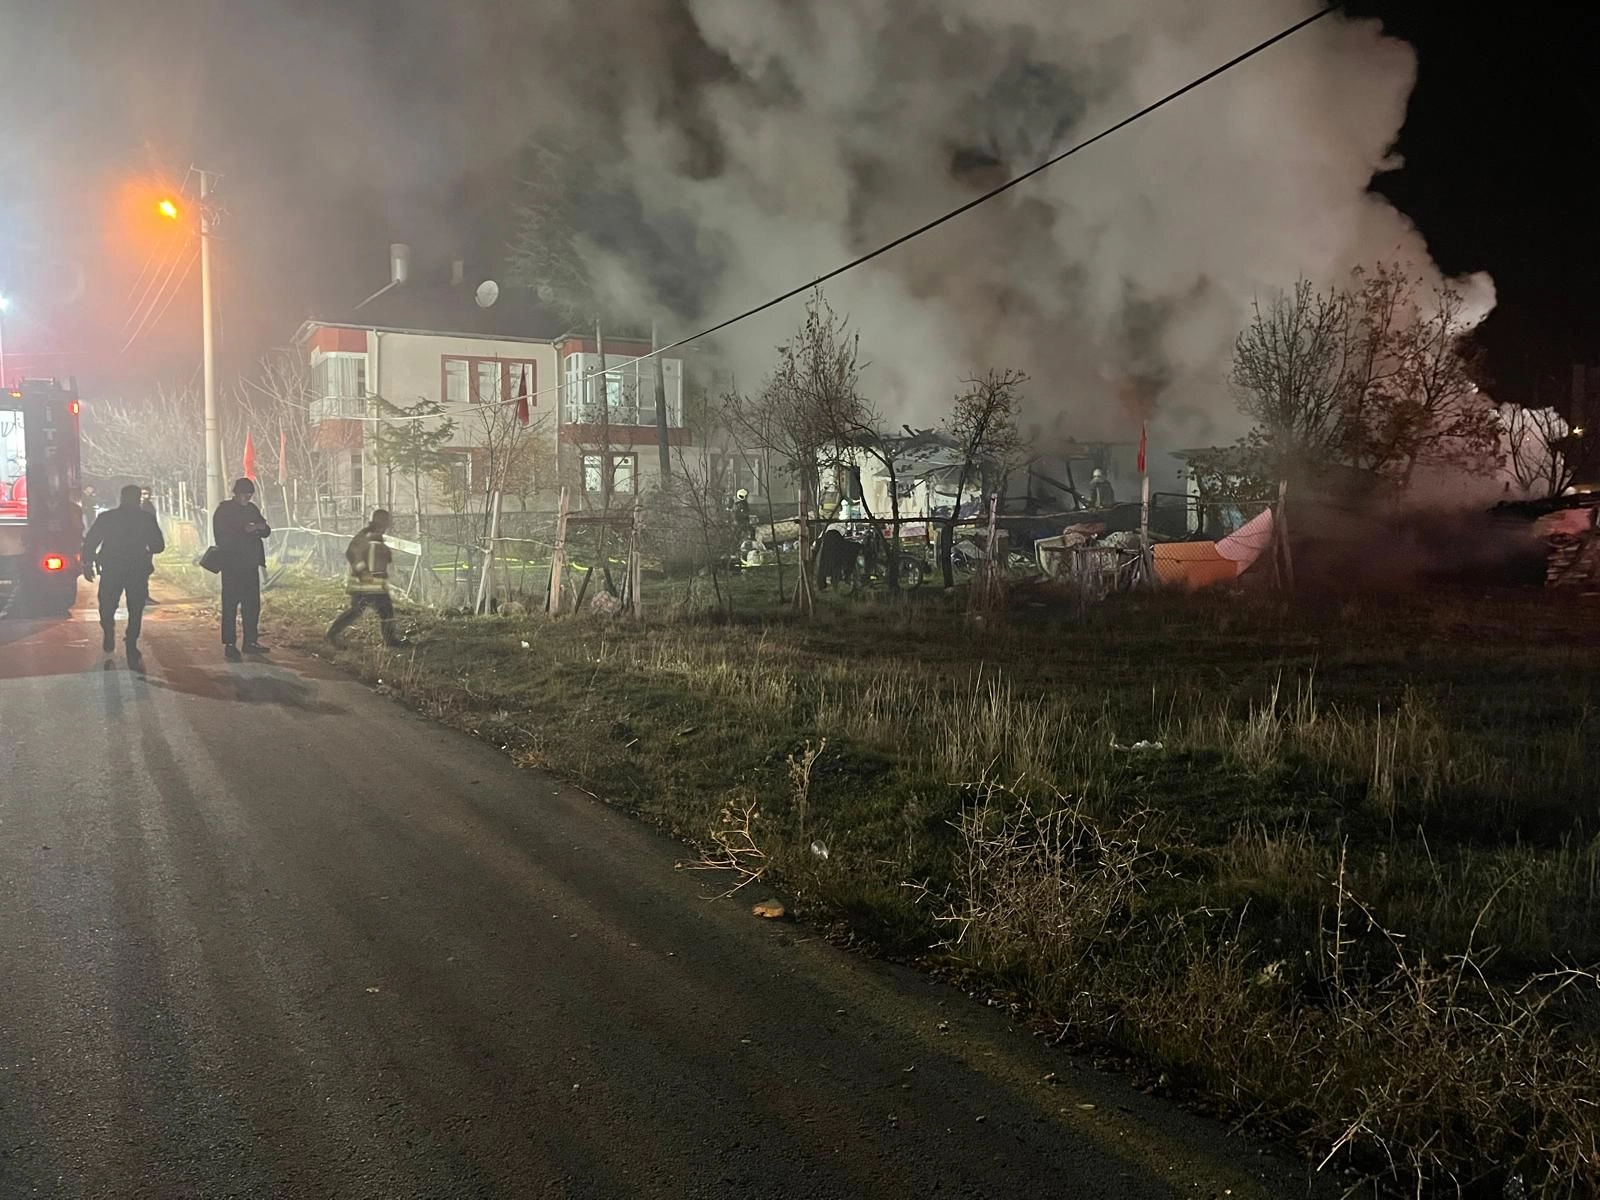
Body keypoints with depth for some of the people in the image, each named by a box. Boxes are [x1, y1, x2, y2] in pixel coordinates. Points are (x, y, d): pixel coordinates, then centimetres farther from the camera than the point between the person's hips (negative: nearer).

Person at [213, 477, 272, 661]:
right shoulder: (224, 510, -4)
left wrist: (262, 527, -6)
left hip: (251, 565, 6)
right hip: (232, 565, -6)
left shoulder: (252, 509, 14)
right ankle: (229, 645, -5)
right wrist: (243, 530, -23)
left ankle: (251, 642, 15)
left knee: (252, 604, 8)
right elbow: (221, 537, -13)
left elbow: (266, 531, 17)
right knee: (230, 605, -5)